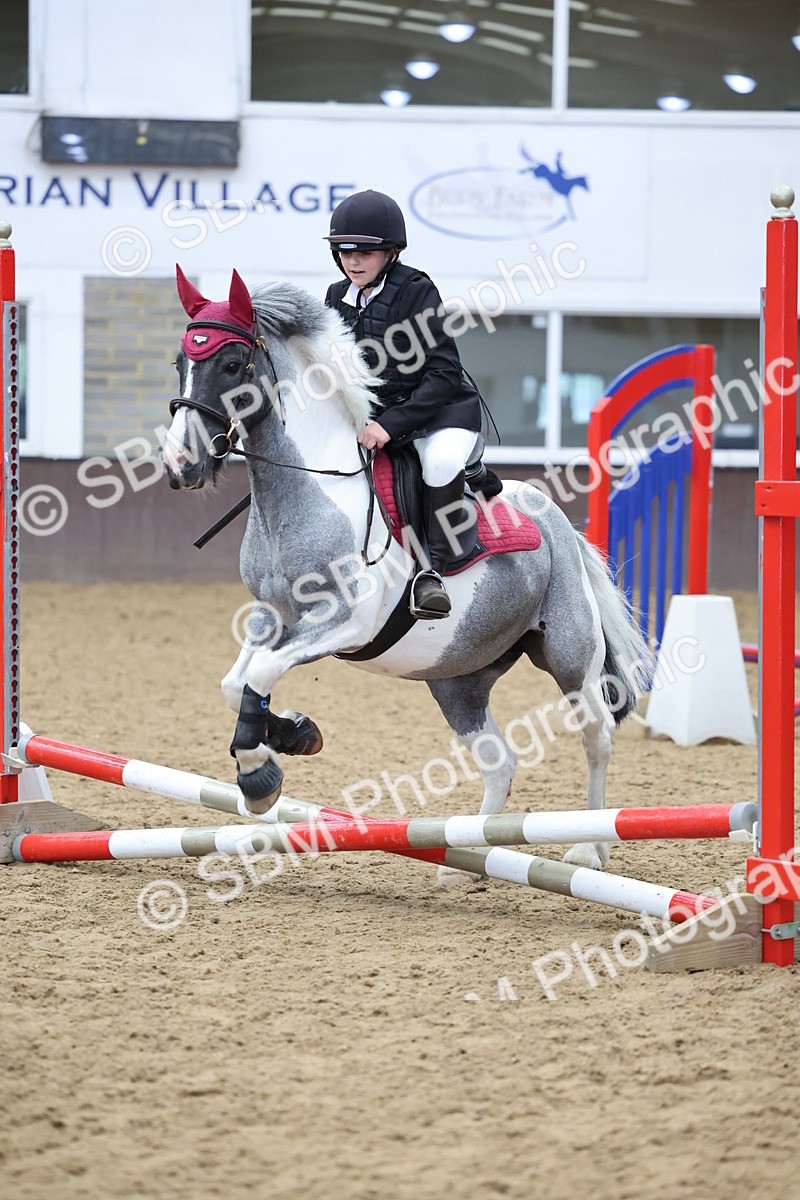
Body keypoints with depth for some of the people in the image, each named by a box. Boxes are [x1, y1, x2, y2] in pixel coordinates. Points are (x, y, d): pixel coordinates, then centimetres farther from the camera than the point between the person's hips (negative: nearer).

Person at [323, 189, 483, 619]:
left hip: (438, 409, -7)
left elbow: (443, 372, -18)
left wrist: (392, 424, -25)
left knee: (442, 459, -37)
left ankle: (433, 568, -28)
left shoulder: (416, 290, -13)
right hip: (370, 416, 7)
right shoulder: (337, 299, 5)